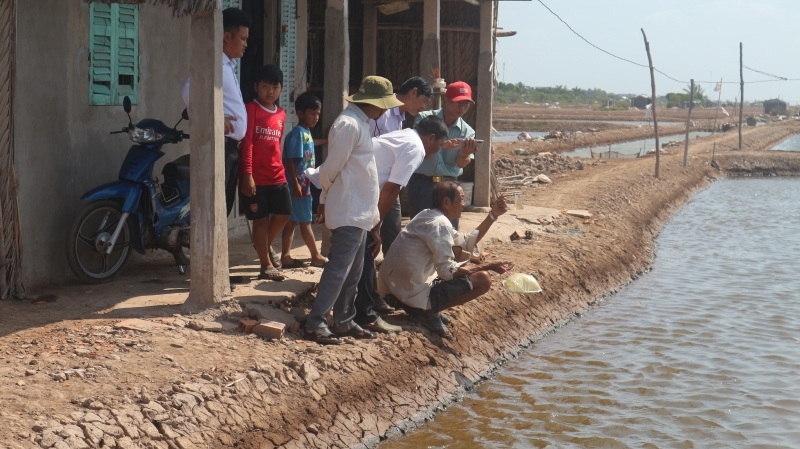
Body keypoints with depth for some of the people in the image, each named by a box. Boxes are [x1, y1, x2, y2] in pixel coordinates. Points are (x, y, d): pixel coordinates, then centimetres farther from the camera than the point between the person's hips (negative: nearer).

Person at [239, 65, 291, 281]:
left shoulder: (281, 114, 11)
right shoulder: (251, 109, -8)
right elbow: (247, 143, -14)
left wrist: (279, 168, 17)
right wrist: (247, 174, -19)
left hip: (277, 175, 6)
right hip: (255, 176, -6)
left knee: (284, 214, 6)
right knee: (261, 219, 2)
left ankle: (264, 245, 32)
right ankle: (266, 265, 10)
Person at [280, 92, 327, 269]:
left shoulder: (307, 132, 13)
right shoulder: (297, 133, -15)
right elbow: (290, 160, -19)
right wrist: (296, 184, -22)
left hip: (305, 185, 9)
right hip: (298, 185, -9)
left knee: (292, 221, 9)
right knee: (305, 221, 1)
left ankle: (286, 256, 12)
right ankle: (316, 256, 8)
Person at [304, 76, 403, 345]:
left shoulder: (360, 123, 16)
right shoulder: (349, 125, -17)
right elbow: (331, 169, -16)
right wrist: (326, 196, 1)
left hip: (360, 213, 10)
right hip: (349, 212, -10)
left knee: (352, 272, 14)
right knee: (338, 270, -9)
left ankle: (344, 321, 22)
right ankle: (314, 324, -5)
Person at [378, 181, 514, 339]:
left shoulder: (430, 216, 13)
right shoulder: (439, 224, -17)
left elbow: (468, 242, 21)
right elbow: (448, 271, -18)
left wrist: (493, 215, 14)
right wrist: (488, 266, -10)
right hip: (413, 294, -10)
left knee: (456, 249, 23)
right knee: (483, 280, -9)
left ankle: (427, 308, 14)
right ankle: (427, 313, -4)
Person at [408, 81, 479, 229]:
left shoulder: (467, 131, 2)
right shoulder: (425, 118, -3)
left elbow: (462, 163, -9)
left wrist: (465, 154, -33)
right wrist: (441, 144, -33)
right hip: (422, 183, -3)